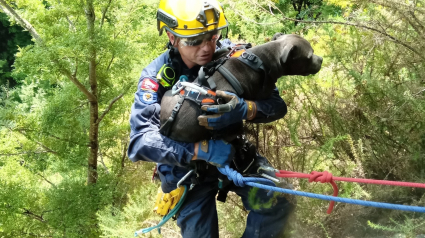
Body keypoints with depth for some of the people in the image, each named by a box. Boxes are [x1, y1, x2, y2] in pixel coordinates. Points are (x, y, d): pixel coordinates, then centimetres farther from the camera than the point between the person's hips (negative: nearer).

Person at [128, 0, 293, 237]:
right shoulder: (157, 76, -21)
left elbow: (276, 105, -19)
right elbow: (140, 141, -33)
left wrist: (243, 109, -42)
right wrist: (201, 150, -46)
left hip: (233, 151, 2)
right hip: (187, 166, -1)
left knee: (276, 204, -20)